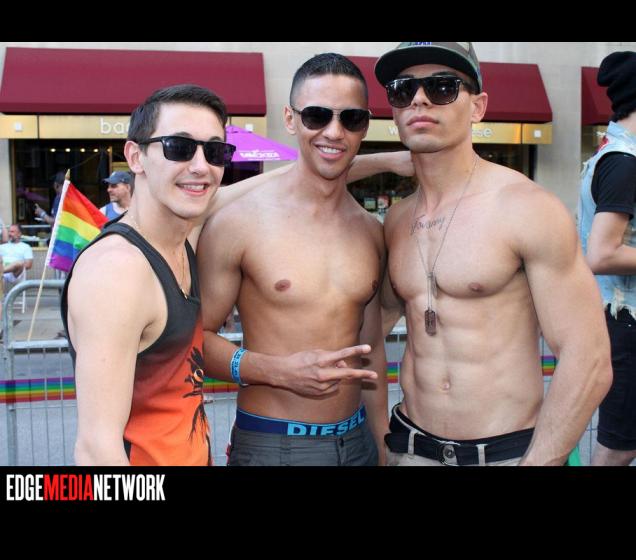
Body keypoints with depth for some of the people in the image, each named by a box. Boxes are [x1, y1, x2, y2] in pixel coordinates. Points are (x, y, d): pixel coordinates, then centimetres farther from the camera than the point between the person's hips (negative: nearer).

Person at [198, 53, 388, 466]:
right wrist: (277, 370, -23)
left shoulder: (372, 232, 3)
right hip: (269, 444, -4)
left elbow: (372, 347, 11)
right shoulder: (239, 220, -13)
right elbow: (199, 337, -8)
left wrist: (383, 447, 14)